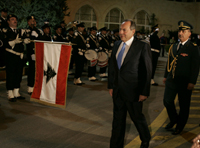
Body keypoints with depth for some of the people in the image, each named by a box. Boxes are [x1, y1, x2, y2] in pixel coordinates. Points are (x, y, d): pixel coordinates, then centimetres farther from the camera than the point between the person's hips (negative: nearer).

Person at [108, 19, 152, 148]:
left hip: (133, 91, -5)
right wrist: (111, 86, 10)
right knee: (118, 119, 13)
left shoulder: (142, 47, -12)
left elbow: (147, 71, -11)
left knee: (137, 117, 12)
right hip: (118, 91, 5)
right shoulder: (117, 45, 7)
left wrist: (144, 92, -13)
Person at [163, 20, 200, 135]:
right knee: (167, 101, 11)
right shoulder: (174, 47, 9)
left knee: (184, 105, 7)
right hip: (172, 80, 6)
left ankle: (180, 126, 24)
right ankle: (173, 119, 35)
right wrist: (166, 76, 17)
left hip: (184, 82, -6)